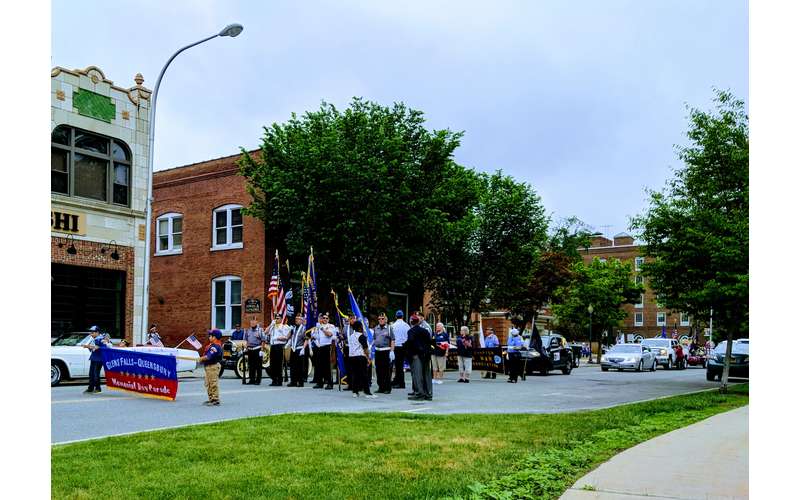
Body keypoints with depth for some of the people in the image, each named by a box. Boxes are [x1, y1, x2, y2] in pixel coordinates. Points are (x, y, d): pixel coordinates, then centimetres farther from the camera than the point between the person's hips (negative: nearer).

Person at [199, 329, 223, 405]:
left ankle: (215, 400, -4)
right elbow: (206, 354, 22)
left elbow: (209, 356, -25)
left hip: (213, 366, -11)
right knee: (208, 384, 17)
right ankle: (211, 399, 25)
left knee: (213, 384, -8)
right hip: (208, 366, 11)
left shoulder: (215, 346, -19)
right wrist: (202, 359, 5)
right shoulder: (212, 345, 15)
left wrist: (201, 359, -11)